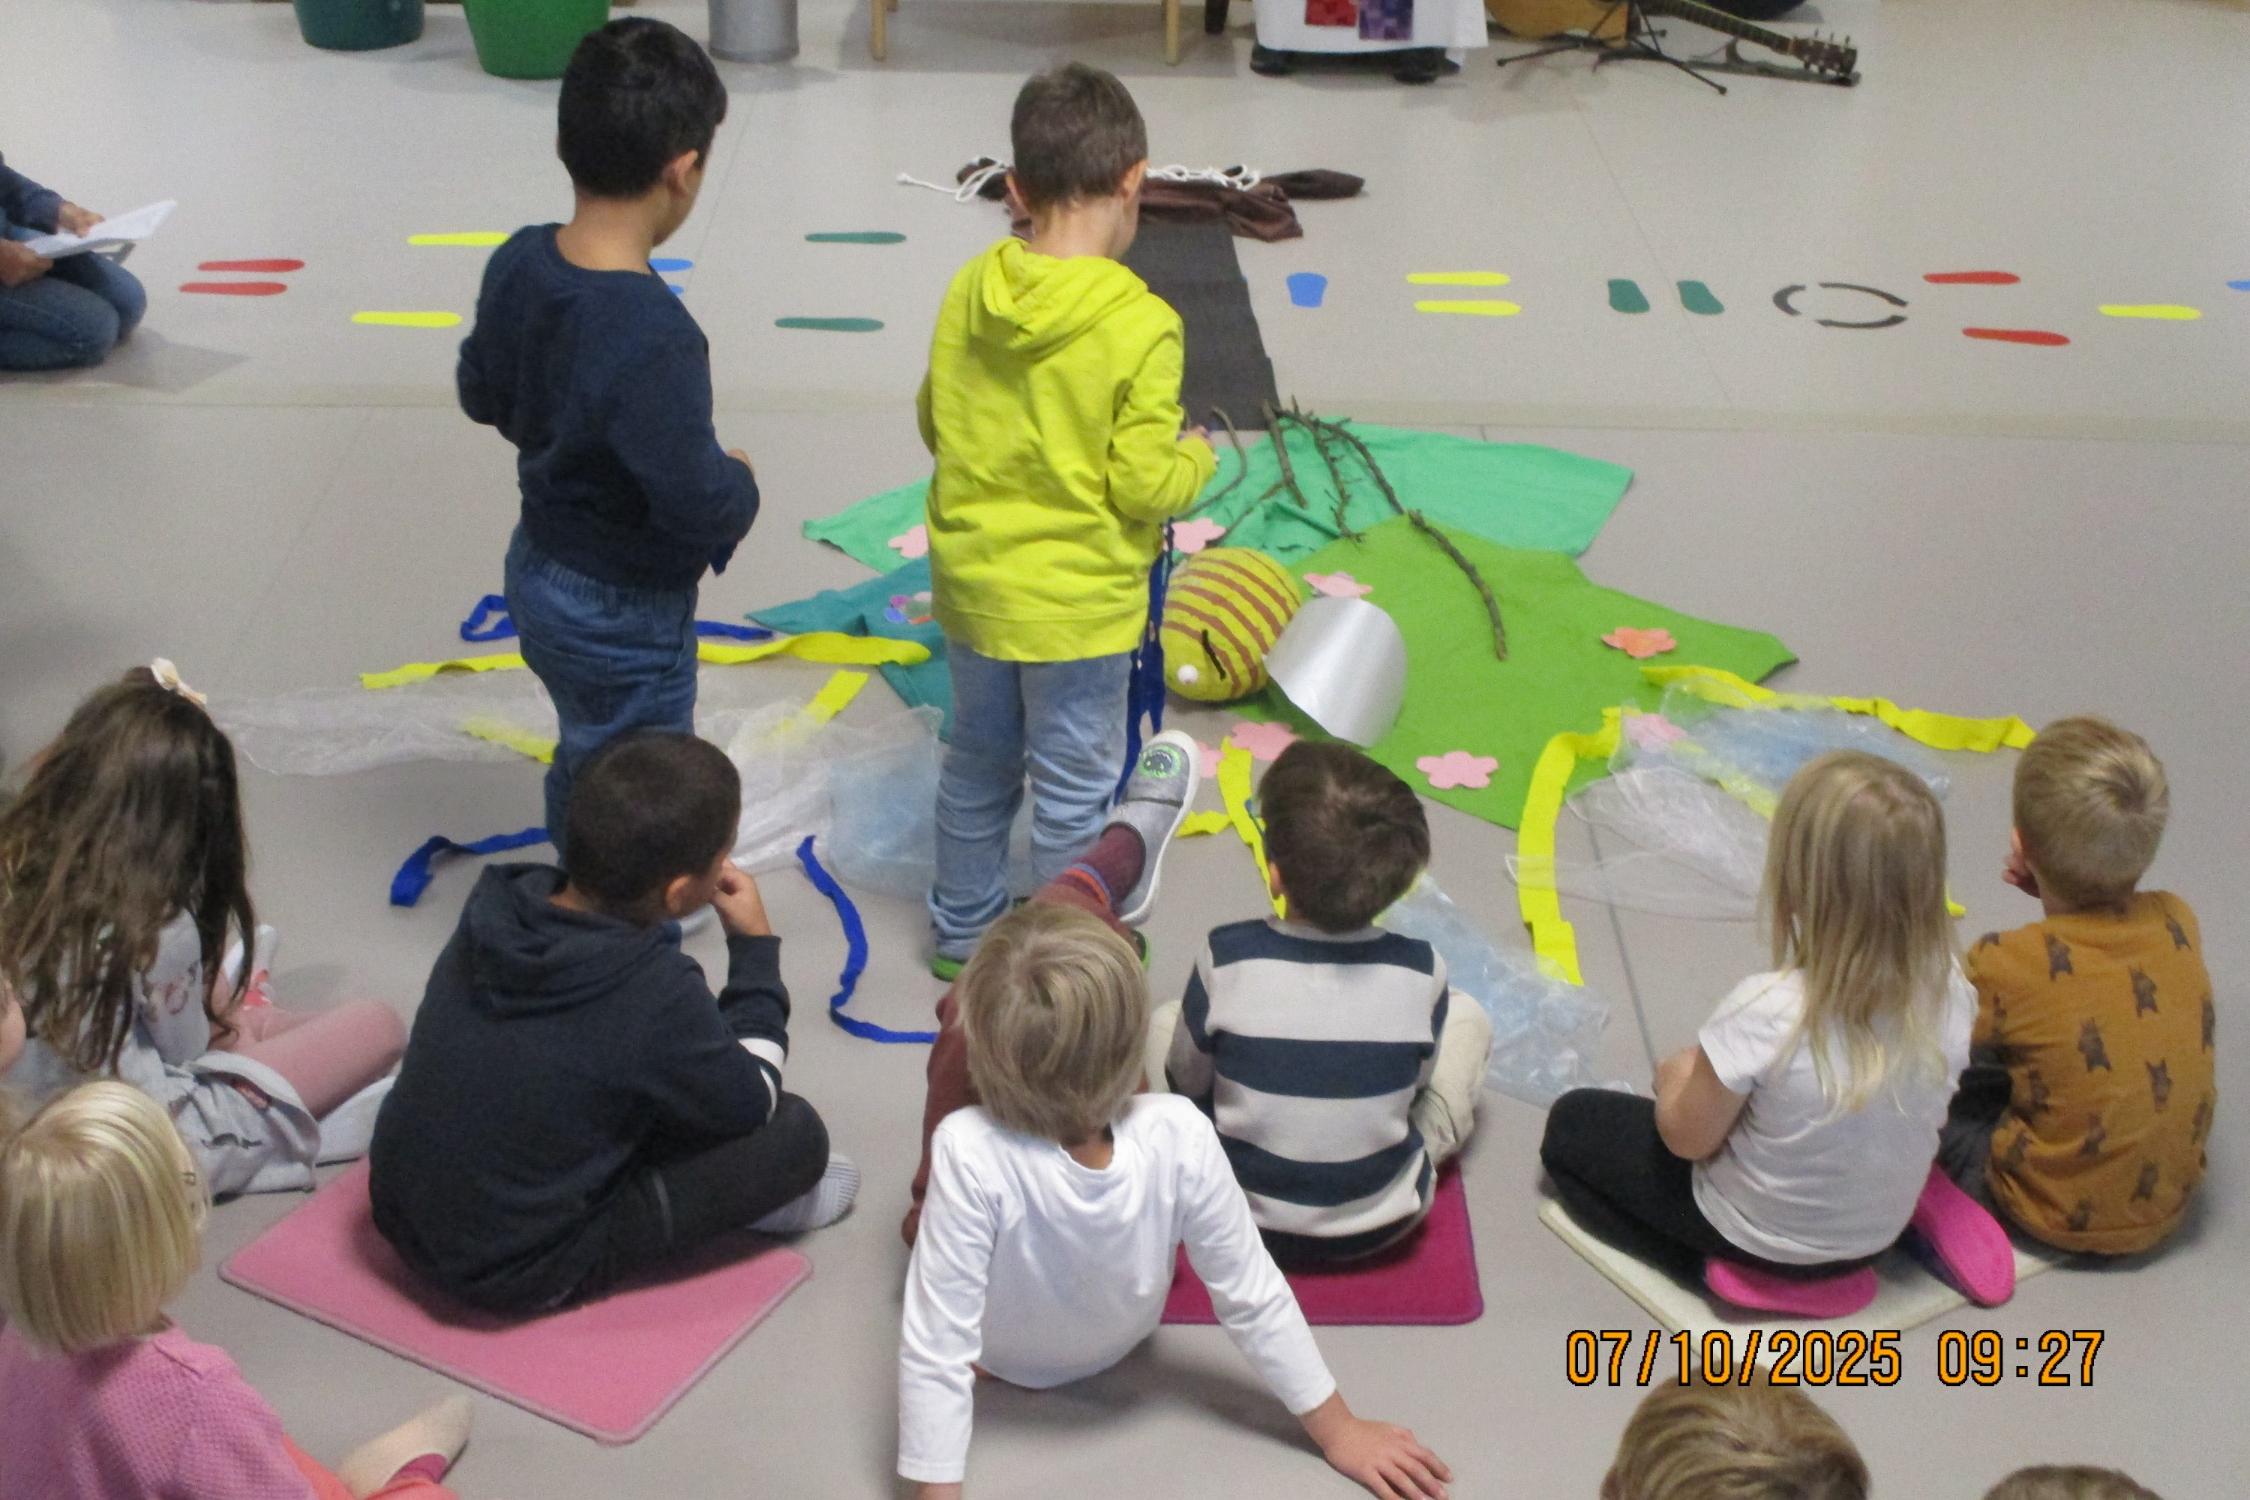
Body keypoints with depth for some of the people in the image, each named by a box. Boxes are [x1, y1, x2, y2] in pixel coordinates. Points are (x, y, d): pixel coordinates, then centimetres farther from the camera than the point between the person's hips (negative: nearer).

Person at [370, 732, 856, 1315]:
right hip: (519, 1271, -6)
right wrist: (756, 946, -2)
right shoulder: (657, 992, -28)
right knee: (796, 1132, -2)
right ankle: (748, 1198, 24)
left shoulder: (501, 903, -10)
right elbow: (752, 1105, -8)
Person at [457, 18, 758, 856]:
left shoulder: (518, 263, -9)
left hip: (540, 570, 8)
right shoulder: (654, 338, -34)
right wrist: (741, 483, -10)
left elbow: (483, 394, 7)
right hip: (624, 615, -8)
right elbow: (700, 505, -30)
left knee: (584, 765, 30)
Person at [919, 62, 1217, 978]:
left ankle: (962, 931, 39)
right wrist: (1196, 460, 0)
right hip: (1079, 602, -5)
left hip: (972, 584, 5)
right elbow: (1144, 487, -20)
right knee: (1072, 793, 12)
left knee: (978, 763, 23)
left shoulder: (969, 293, -6)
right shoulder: (1140, 326, -23)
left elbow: (935, 424, 5)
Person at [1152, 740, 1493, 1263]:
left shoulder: (1227, 960, -23)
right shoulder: (1421, 972, -20)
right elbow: (1417, 1082, 0)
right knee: (1467, 1016, 17)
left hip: (1246, 1219, 0)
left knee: (1165, 1022, 20)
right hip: (1385, 1223, 1)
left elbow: (1189, 1082, -6)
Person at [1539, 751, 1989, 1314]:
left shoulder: (1766, 1013, -35)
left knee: (1571, 1124, 13)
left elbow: (1687, 1138, -20)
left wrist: (1677, 1078, 2)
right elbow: (1920, 1109, -1)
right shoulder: (1948, 990, -21)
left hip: (1762, 1239, -6)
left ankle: (1715, 1267, 4)